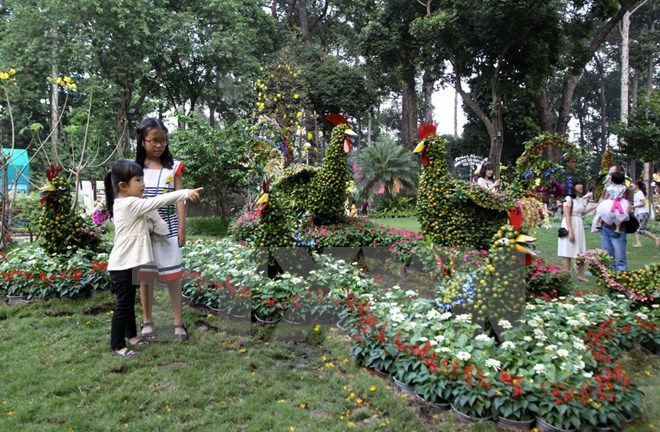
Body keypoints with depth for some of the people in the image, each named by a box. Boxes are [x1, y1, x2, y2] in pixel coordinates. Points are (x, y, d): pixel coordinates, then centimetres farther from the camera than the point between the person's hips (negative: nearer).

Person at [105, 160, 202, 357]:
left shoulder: (123, 204, 11)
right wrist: (185, 193, -30)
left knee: (129, 301, 20)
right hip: (123, 264, -10)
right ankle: (117, 346, 9)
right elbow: (157, 202, -27)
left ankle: (131, 335, 34)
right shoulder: (130, 204, -20)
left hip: (128, 263, 10)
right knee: (123, 304, -1)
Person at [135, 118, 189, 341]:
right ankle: (147, 321, 22)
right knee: (146, 276, 9)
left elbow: (179, 200, 0)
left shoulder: (173, 167, 1)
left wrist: (182, 229, -3)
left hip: (168, 230, -1)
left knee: (172, 277, 3)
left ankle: (179, 323, 12)